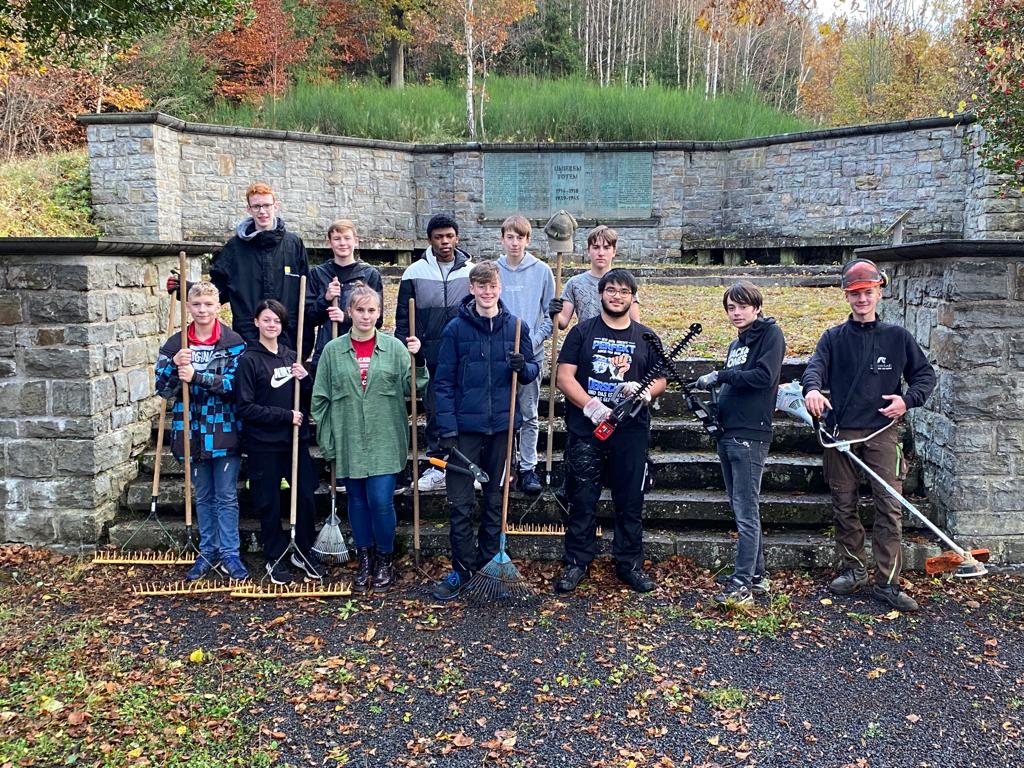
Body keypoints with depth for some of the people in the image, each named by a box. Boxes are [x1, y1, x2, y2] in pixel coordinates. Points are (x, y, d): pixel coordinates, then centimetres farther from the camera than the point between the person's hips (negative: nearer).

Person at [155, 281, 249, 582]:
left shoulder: (234, 343, -5)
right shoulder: (174, 345, 4)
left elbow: (233, 384, -15)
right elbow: (163, 389, 0)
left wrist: (196, 376, -24)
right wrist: (174, 365, -18)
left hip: (224, 431, -3)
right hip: (192, 431, 3)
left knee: (227, 497, 4)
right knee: (203, 496, 15)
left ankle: (229, 553, 14)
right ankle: (208, 551, 26)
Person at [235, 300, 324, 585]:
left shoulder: (291, 356, 8)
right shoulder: (249, 360, -7)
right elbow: (246, 407, -12)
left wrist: (305, 378, -7)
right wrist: (285, 416, -16)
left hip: (295, 439, 4)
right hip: (263, 444, -4)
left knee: (306, 497, 7)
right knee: (269, 504, 6)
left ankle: (303, 553, 25)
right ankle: (275, 559, 23)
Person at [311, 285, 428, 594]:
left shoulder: (394, 347, -1)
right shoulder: (333, 350, 2)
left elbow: (412, 388, -1)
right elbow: (321, 398, 5)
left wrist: (418, 360, -17)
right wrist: (326, 441, 4)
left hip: (384, 442, -2)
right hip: (348, 442, 2)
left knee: (381, 502, -4)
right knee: (357, 501, 11)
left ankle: (384, 560, 18)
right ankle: (364, 560, 27)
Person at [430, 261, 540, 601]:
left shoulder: (516, 326, 3)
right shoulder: (456, 328, -2)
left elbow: (533, 370, 10)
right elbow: (444, 382, -3)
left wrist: (523, 366, -14)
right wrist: (447, 429, -10)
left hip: (502, 426, 2)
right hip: (465, 426, -2)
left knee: (496, 500, 13)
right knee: (460, 503, 0)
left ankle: (490, 564, 28)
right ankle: (462, 569, 13)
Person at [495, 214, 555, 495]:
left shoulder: (542, 271, 1)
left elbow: (551, 313, 3)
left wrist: (535, 339, -10)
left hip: (531, 354, -1)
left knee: (529, 415, 5)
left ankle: (528, 468, 14)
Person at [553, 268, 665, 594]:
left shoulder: (646, 337, 11)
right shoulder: (582, 332, 5)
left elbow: (660, 380, 13)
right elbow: (564, 376, -3)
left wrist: (644, 392, -11)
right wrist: (591, 407, -17)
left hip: (632, 432, 2)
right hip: (586, 431, -2)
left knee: (630, 502, 8)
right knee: (582, 500, 4)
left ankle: (630, 564, 22)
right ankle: (576, 563, 16)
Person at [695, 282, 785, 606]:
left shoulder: (771, 334, -3)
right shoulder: (735, 345, 21)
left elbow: (764, 376, -17)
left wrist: (719, 376, -12)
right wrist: (713, 409, 6)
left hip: (750, 436, -9)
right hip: (728, 434, 9)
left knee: (746, 511, -8)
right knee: (742, 509, 12)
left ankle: (742, 584, -6)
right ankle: (757, 576, 21)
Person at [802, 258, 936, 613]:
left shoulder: (897, 337, 8)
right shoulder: (833, 337, 8)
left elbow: (925, 374, 13)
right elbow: (815, 366, -9)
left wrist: (908, 399, -8)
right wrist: (812, 388, -33)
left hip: (882, 432, -1)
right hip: (841, 433, 1)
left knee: (890, 507, -7)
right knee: (843, 506, 8)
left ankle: (887, 583, -1)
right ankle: (854, 570, 24)